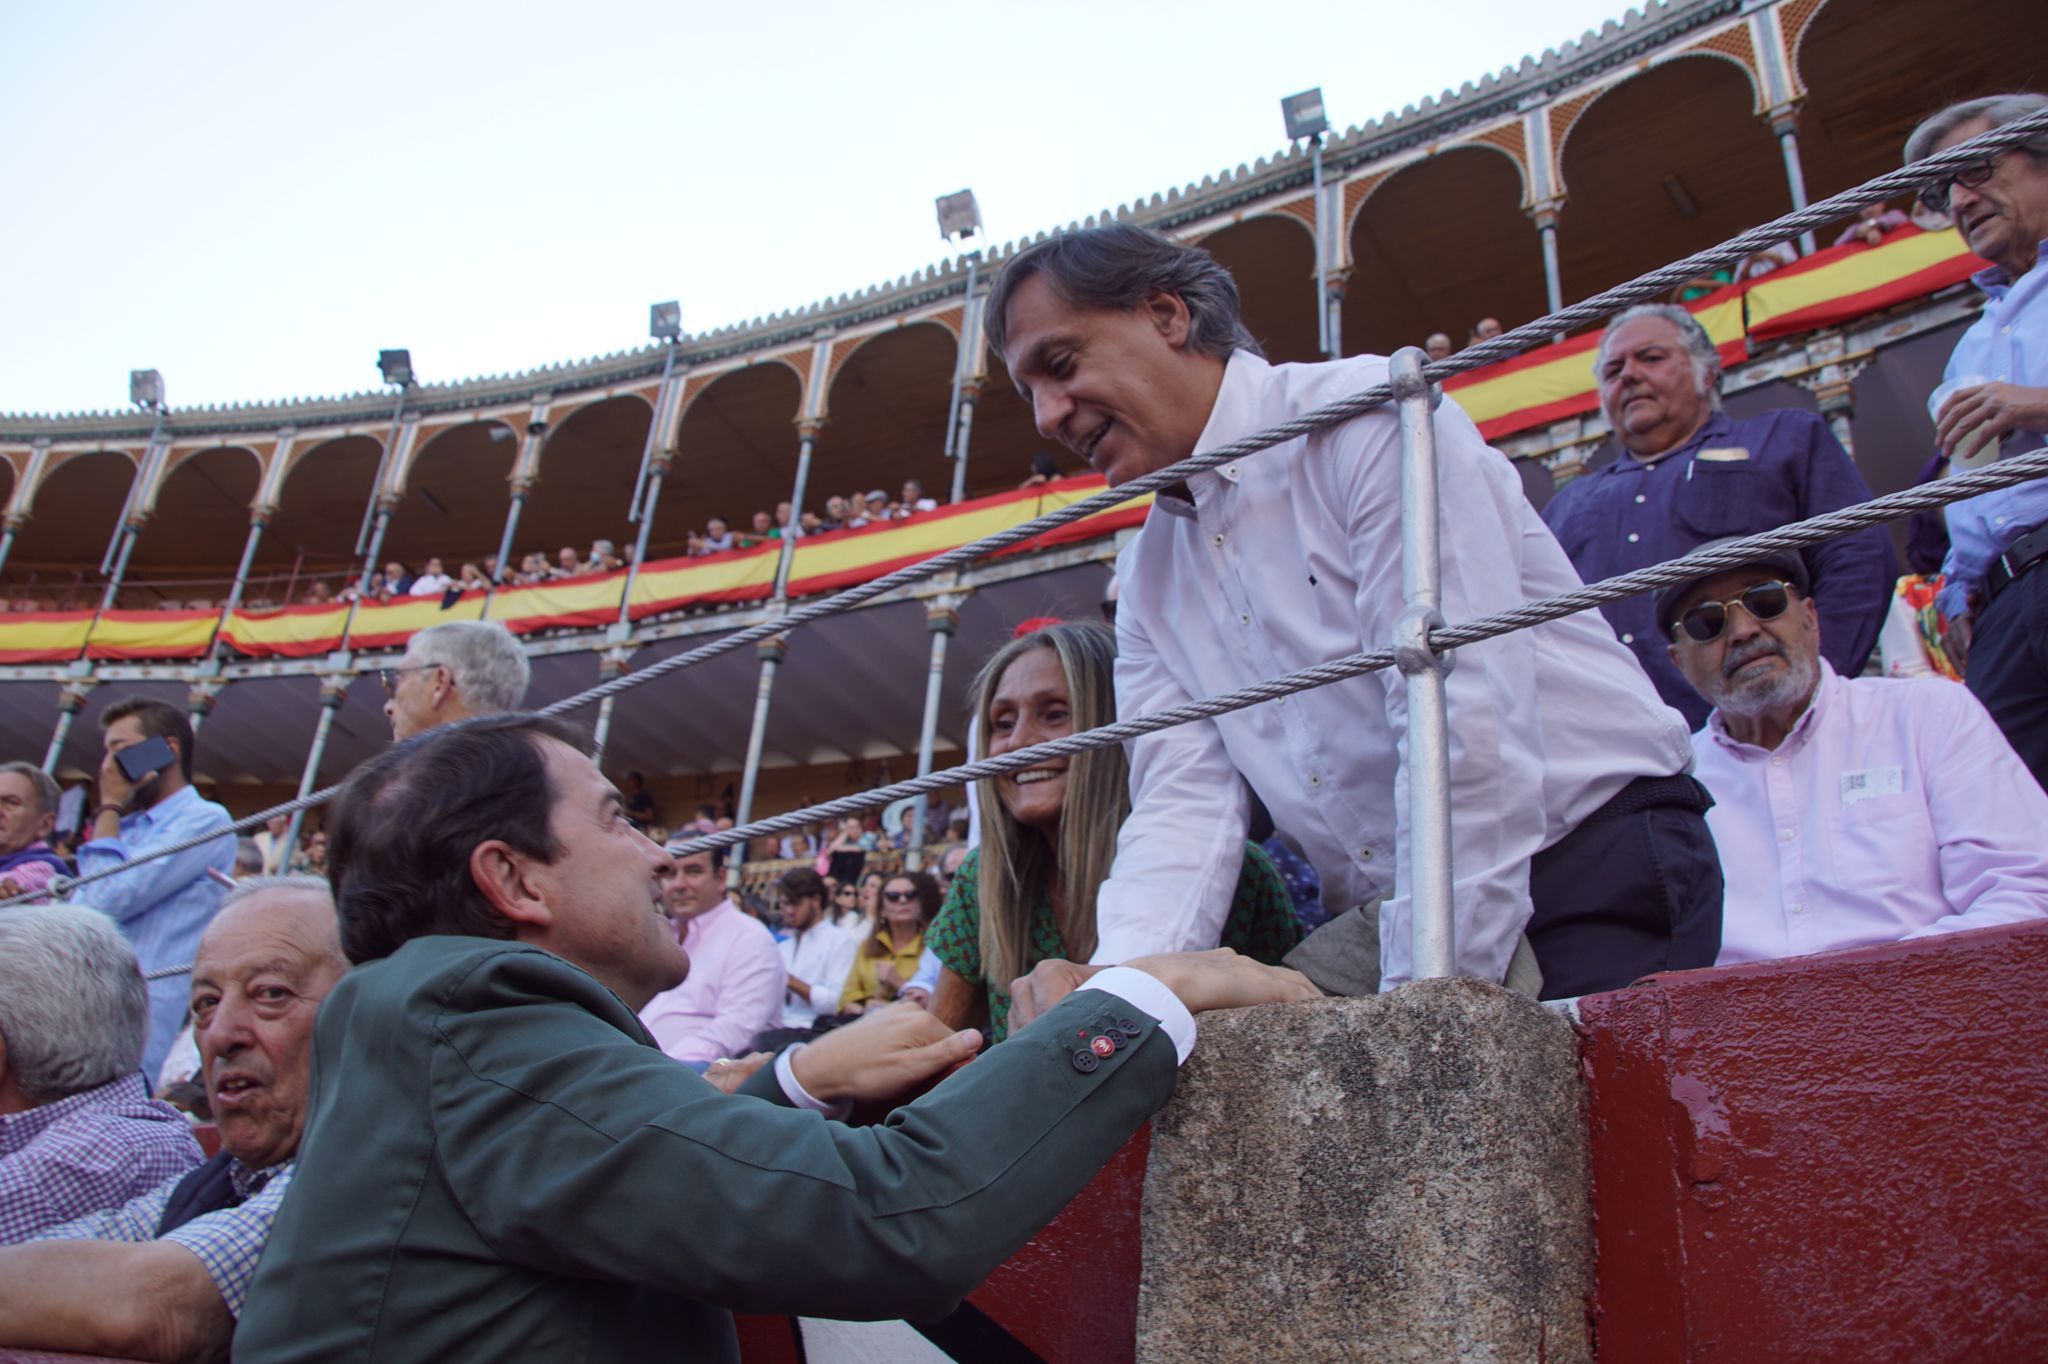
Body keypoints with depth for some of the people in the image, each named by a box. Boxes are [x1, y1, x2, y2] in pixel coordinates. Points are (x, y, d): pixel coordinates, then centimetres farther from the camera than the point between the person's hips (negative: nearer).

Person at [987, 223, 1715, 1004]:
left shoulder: (1372, 417, -12)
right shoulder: (1148, 578, 10)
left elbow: (1465, 722, -20)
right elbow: (1185, 802, 0)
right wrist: (1115, 984, -18)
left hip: (1600, 874, -5)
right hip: (1395, 926, 6)